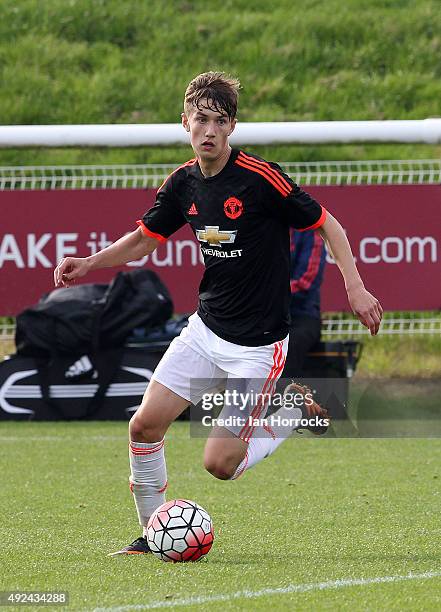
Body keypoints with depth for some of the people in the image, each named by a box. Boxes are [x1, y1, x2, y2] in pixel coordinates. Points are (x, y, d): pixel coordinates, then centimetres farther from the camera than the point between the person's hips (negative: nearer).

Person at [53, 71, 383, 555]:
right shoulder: (183, 183, 0)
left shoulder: (261, 179, -18)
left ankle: (295, 412, 16)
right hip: (206, 329, 6)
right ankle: (153, 534, 15)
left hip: (258, 343, -6)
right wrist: (89, 263, -2)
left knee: (220, 464, -9)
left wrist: (355, 287, -18)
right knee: (144, 425, -4)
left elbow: (326, 224, -9)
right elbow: (143, 239, 14)